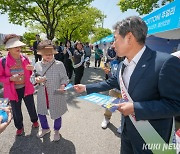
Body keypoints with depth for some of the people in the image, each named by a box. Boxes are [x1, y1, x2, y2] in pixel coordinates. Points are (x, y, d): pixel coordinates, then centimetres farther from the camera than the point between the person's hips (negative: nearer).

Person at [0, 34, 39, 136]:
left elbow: (30, 74, 6)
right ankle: (19, 127, 44)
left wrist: (32, 69, -17)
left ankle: (34, 120, 49)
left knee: (31, 107, 19)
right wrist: (11, 78, -24)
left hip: (27, 88, 2)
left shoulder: (25, 59, -6)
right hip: (13, 90, -1)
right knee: (16, 111, 18)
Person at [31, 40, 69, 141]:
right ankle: (45, 128, 53)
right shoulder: (37, 65, -3)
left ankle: (56, 131, 46)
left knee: (57, 114, 14)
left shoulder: (59, 64, -14)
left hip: (56, 95, -3)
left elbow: (64, 78, -8)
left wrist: (63, 85, -28)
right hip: (42, 95, 4)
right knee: (41, 113, 22)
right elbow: (32, 78, 4)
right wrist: (37, 80, -18)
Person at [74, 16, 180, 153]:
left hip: (151, 137, -6)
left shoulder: (166, 63, -25)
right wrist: (86, 88, 11)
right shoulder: (122, 66, 1)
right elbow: (111, 83, 11)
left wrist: (135, 108, -28)